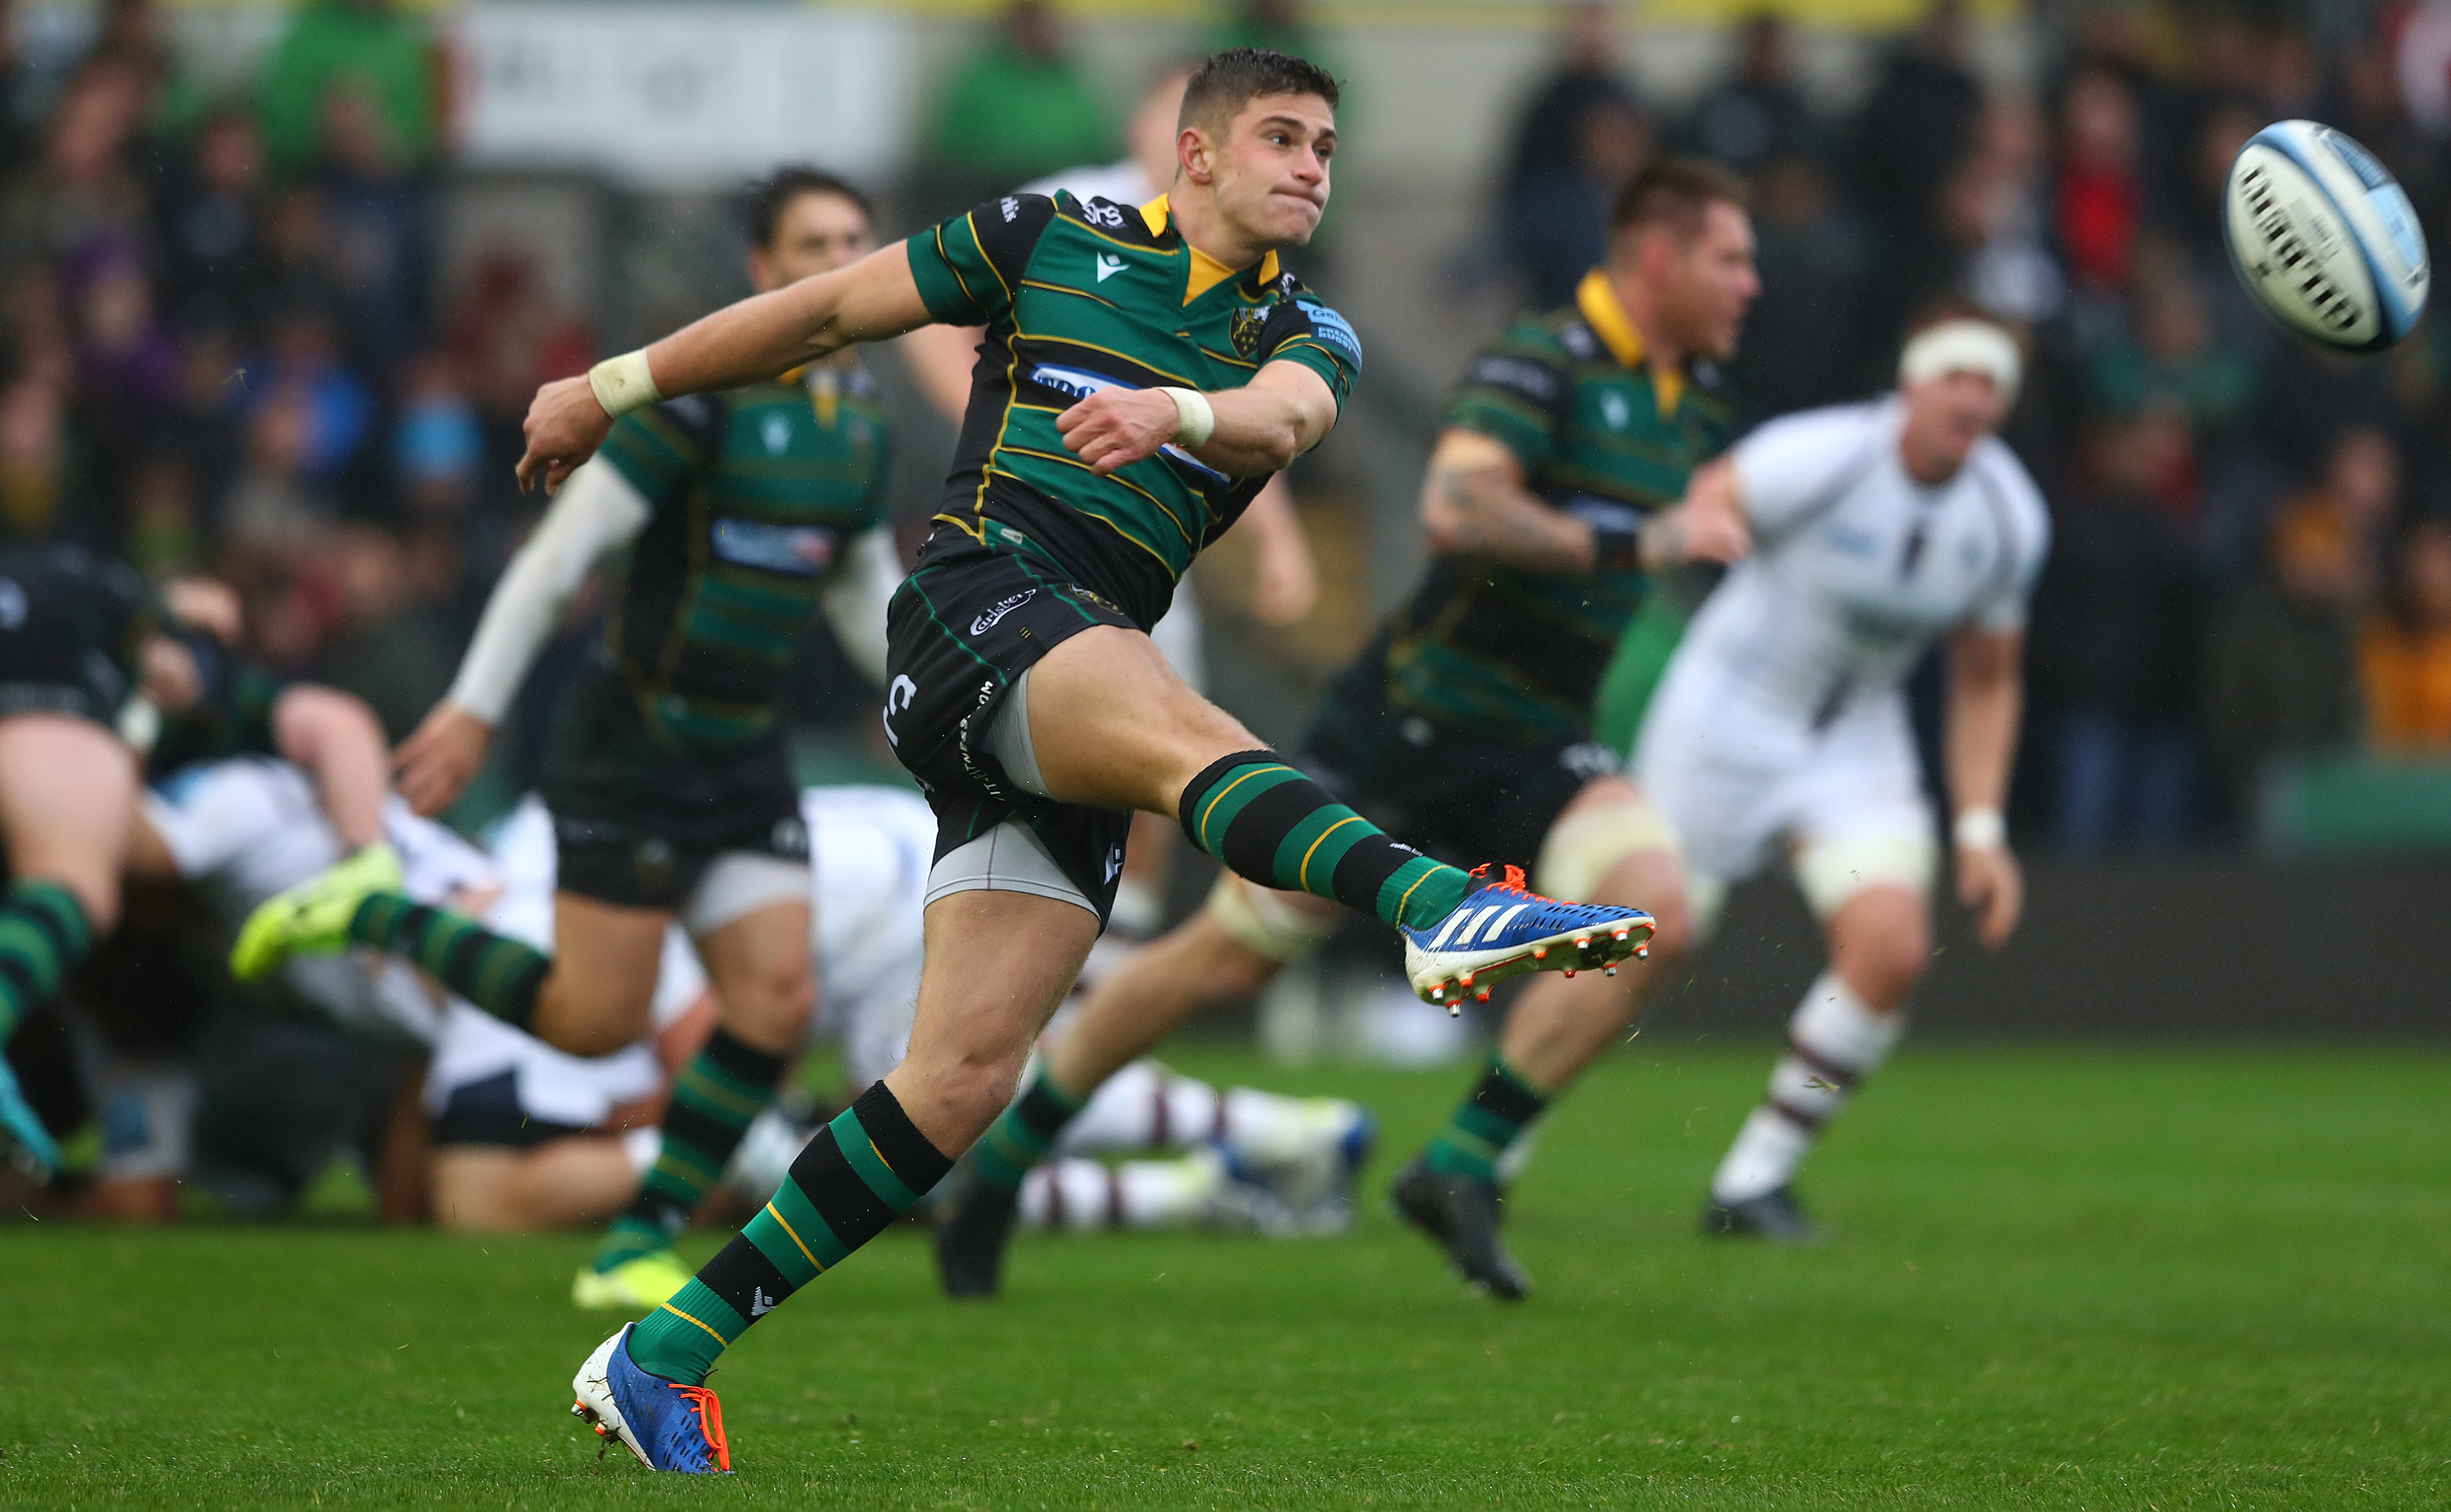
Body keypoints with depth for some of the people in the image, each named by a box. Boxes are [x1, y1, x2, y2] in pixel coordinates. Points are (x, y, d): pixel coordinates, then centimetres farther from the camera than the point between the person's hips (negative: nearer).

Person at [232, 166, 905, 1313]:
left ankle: (639, 1249, 4)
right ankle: (377, 916, 14)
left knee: (775, 1000, -7)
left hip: (743, 750, 7)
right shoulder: (701, 388, -16)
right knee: (596, 1021, -6)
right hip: (634, 741, -7)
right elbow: (563, 549, -14)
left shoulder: (859, 414, 7)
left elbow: (866, 597, 21)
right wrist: (476, 708, -15)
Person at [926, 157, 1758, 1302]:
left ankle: (1459, 1175, -11)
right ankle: (1000, 1158, 18)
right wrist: (1628, 543, -33)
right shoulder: (1542, 361, -17)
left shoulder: (1697, 400, 9)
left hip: (1535, 751, 6)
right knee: (1228, 959, -1)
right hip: (1412, 723, -6)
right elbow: (1456, 508, -34)